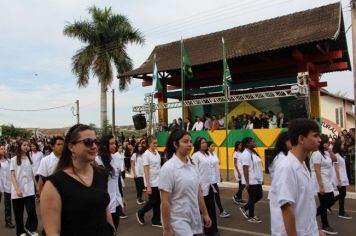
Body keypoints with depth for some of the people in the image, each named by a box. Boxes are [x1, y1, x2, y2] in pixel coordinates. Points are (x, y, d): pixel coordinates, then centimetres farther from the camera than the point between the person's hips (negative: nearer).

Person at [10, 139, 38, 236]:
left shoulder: (29, 159, 8)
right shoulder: (14, 160, -4)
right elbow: (12, 176, -8)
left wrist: (36, 184, 16)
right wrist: (17, 189, -17)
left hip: (29, 190, 3)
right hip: (18, 191, -2)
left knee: (32, 211, -6)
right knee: (19, 213, 8)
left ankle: (29, 228, 17)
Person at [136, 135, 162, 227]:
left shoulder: (157, 153, 7)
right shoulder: (146, 154, -12)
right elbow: (146, 171, -15)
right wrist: (148, 186, -17)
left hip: (159, 182, 6)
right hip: (152, 183, -6)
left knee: (158, 202, 9)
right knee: (153, 201, 2)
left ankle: (156, 221, 20)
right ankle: (140, 213, 25)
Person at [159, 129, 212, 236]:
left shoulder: (192, 165, 4)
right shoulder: (168, 168, -17)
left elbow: (198, 192, 11)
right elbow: (165, 201, -16)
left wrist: (205, 214, 11)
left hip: (194, 220, 6)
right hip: (178, 222, -6)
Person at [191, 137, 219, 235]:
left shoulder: (207, 155, 13)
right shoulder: (195, 155, -11)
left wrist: (211, 183, 16)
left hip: (209, 185, 7)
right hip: (202, 186, -7)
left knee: (211, 207, 12)